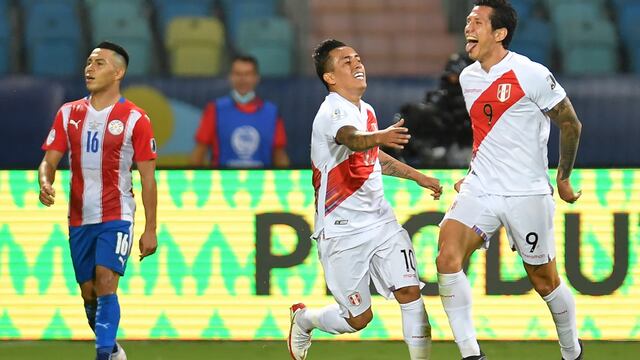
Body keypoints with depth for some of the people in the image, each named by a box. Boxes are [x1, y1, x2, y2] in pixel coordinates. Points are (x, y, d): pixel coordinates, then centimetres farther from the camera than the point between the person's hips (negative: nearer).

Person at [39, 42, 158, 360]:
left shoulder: (135, 119, -5)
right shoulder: (69, 113, 6)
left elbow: (148, 177, -3)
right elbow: (50, 160, 6)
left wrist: (150, 229, -6)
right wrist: (45, 183, -19)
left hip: (116, 217, -5)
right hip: (79, 219, 5)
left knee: (105, 285, -20)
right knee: (88, 294, 9)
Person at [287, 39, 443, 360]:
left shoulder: (366, 111, 10)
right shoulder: (332, 113, -17)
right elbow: (354, 140, -41)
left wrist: (419, 178, 34)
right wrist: (380, 137, -63)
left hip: (381, 222, 7)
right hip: (342, 230, -7)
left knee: (410, 292, -11)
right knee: (359, 318, 3)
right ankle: (303, 319, 32)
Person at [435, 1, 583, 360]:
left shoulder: (532, 75, -13)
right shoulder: (468, 78, 8)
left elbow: (571, 125, -3)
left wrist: (564, 179, 5)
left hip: (527, 194, -5)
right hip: (480, 190, 5)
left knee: (545, 280, 6)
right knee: (448, 258, -18)